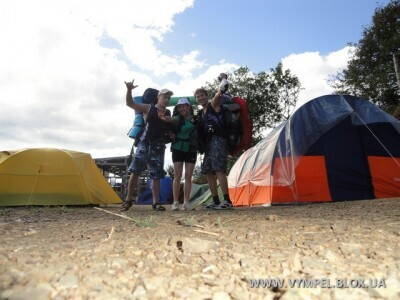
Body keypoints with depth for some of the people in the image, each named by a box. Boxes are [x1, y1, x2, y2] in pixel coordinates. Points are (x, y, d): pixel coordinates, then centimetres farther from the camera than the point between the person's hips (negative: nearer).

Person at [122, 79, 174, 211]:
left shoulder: (168, 114, 13)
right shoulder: (148, 108, 4)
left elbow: (170, 130, 24)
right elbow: (130, 103, 0)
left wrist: (171, 134, 1)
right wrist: (129, 90, -16)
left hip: (158, 147, 3)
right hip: (144, 144, -3)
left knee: (156, 176, 3)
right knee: (135, 172, -5)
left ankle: (156, 202, 9)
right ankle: (128, 199, 6)